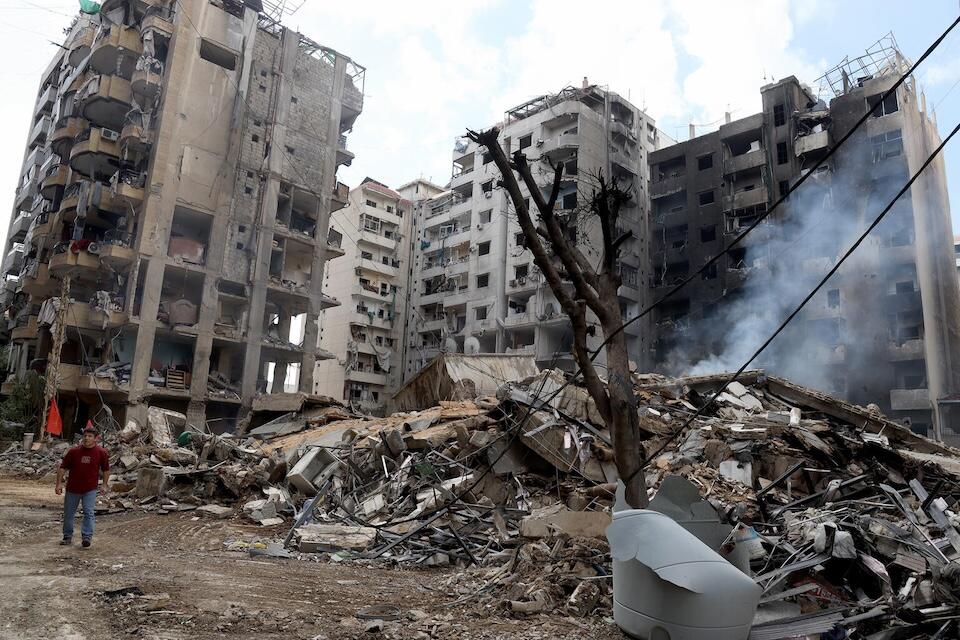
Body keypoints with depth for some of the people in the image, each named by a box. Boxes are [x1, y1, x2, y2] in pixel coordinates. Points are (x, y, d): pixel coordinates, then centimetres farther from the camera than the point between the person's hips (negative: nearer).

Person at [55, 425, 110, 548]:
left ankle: (87, 537, -7)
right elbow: (62, 468, 1)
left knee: (88, 513, -10)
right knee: (68, 513, 13)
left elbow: (106, 469, 6)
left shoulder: (101, 453, -6)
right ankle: (67, 537, 29)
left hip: (90, 489, -2)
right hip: (72, 489, 2)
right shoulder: (74, 451, -7)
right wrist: (59, 483, -4)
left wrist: (104, 484, 3)